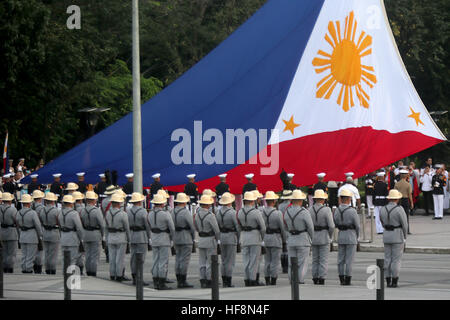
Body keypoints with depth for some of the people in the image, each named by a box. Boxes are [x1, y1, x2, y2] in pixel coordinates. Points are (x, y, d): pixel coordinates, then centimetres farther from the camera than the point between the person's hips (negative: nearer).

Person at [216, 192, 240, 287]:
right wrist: (239, 239, 1)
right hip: (231, 237, -6)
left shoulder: (218, 212, 4)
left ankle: (224, 282, 13)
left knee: (223, 261, 13)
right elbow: (238, 227, -12)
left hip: (221, 237, 6)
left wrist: (218, 237, 15)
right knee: (230, 261, -2)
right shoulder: (232, 212, -14)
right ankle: (229, 283, -3)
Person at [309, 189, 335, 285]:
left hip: (313, 237, 4)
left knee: (315, 259, 14)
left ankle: (315, 278, 14)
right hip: (324, 238, -4)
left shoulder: (310, 210, -2)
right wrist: (330, 236, 1)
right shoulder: (326, 210, -14)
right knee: (323, 260, 0)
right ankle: (321, 278, -4)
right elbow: (331, 226, -15)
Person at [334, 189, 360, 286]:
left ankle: (342, 279, 11)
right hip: (351, 236, -5)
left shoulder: (337, 211, 0)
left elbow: (335, 224, 6)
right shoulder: (352, 211, -14)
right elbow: (357, 226, -7)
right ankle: (347, 280, 0)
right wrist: (357, 236, 9)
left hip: (340, 235, 5)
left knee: (341, 259, 10)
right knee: (349, 259, 0)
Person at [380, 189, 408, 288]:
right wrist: (404, 237, 5)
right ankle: (394, 281, -2)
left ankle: (388, 281, 8)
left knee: (387, 259, 9)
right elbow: (404, 224, -9)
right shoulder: (399, 209, -13)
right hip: (398, 236, -5)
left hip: (386, 235, 5)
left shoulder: (383, 209, 3)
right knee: (396, 259, -1)